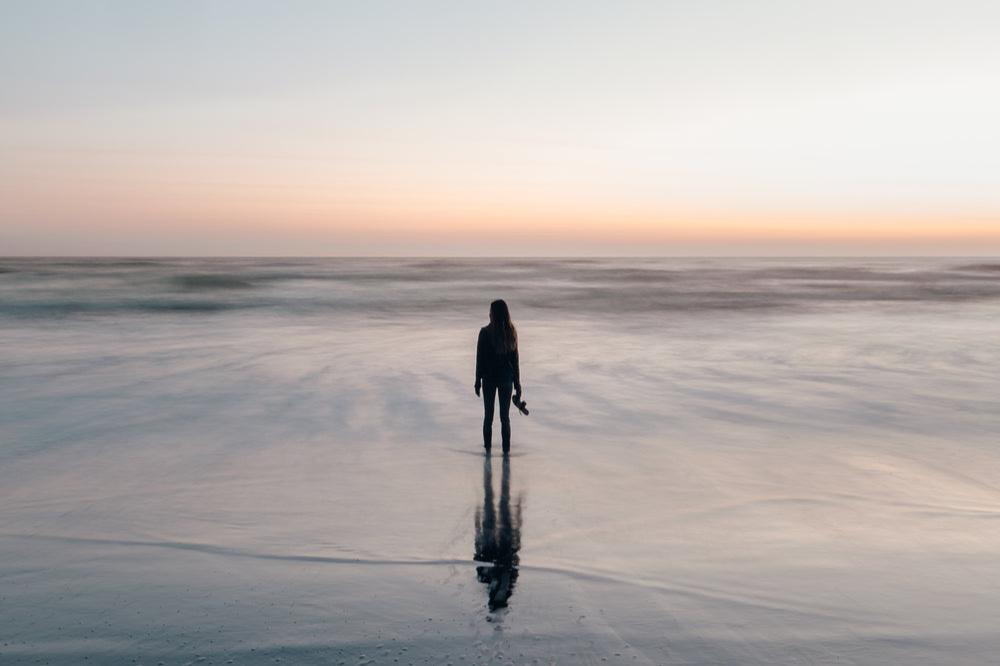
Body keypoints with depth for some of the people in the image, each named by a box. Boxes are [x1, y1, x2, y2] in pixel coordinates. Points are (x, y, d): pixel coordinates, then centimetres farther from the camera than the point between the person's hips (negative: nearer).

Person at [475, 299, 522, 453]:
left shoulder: (485, 332, -12)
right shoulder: (511, 332, -2)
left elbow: (480, 358, -9)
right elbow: (515, 359, 1)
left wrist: (478, 380, -1)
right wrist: (517, 382, 8)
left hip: (489, 378, -2)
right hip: (506, 378, 2)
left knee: (488, 415, 12)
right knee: (505, 416, 8)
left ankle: (488, 446, 18)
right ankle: (506, 449, 9)